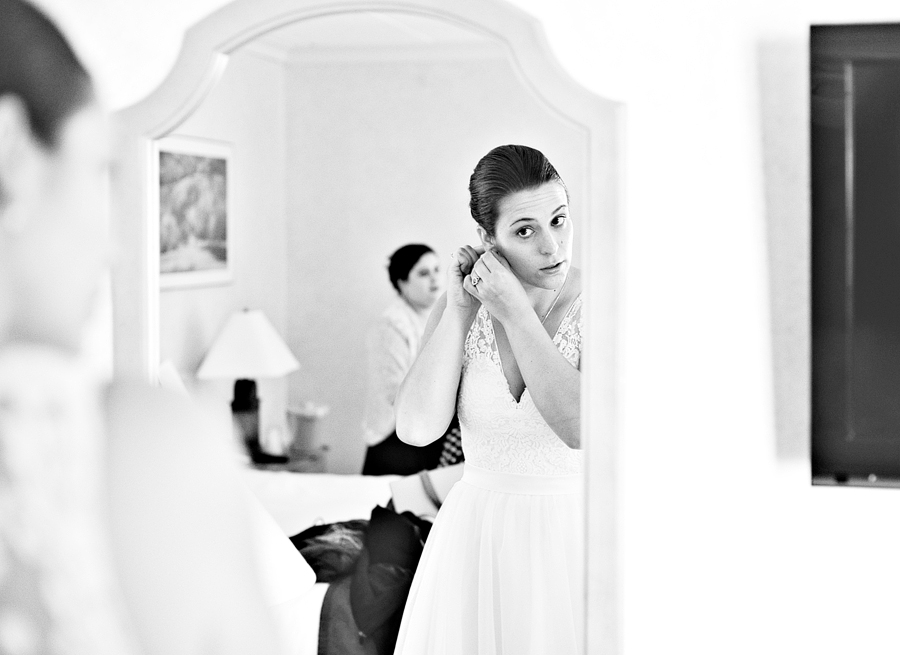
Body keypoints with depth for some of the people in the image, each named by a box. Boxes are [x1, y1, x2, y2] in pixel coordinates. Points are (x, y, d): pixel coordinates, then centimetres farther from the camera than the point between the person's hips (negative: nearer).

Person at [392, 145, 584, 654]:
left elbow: (581, 426, -24)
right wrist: (458, 310, -13)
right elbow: (417, 428, -12)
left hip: (575, 536, -2)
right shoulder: (460, 311, -1)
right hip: (477, 540, 3)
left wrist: (515, 312, -21)